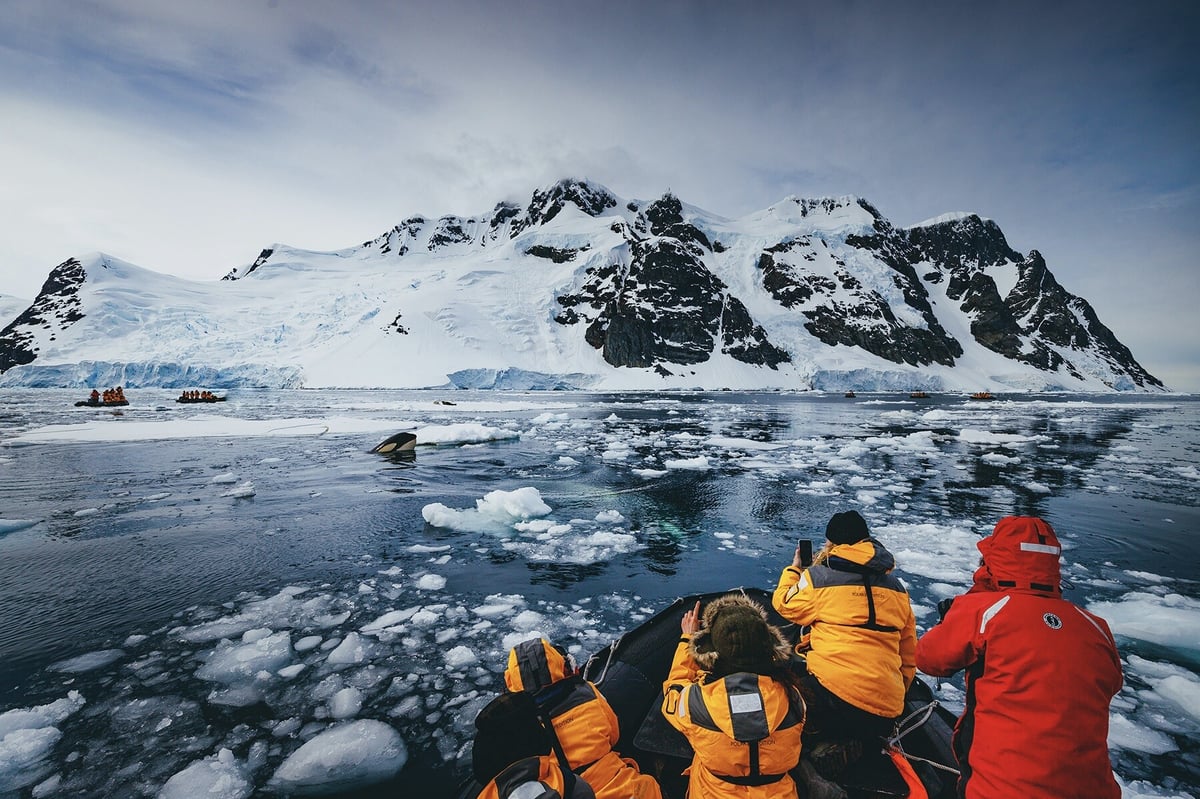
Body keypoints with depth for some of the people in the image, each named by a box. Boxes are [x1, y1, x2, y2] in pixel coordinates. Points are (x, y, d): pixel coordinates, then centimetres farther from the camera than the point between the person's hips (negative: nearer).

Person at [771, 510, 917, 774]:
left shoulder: (819, 577, -1)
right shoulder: (896, 587, 15)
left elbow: (784, 604, 16)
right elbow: (909, 653, 22)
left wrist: (794, 569, 30)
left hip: (837, 692, -6)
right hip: (887, 715, 7)